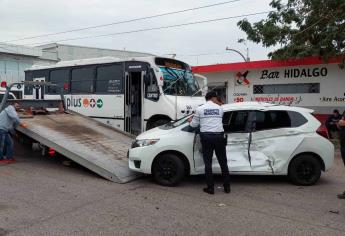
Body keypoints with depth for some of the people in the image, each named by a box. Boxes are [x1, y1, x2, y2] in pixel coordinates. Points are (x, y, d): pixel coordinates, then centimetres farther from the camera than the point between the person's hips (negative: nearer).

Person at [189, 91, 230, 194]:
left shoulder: (200, 109, 3)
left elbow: (194, 124, 6)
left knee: (208, 163, 6)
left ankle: (210, 188, 9)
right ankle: (227, 187, 17)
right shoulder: (220, 108, 6)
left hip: (206, 137, -1)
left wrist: (190, 121, 29)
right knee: (223, 162, 11)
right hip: (218, 136, 1)